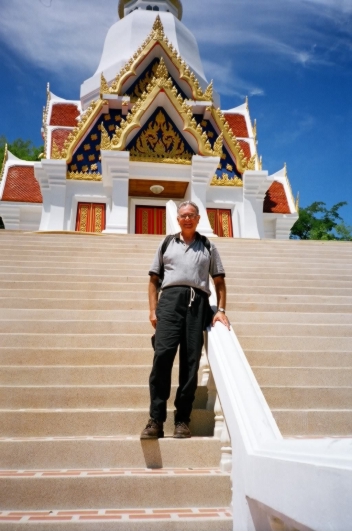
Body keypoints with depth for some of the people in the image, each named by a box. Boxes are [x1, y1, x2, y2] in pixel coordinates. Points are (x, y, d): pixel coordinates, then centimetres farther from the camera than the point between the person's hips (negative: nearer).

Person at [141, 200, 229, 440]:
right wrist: (153, 310, 3)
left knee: (191, 362, -1)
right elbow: (154, 279, 15)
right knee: (163, 354, -15)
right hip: (170, 299, 0)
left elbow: (219, 281, 15)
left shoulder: (208, 247, 19)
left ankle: (182, 420, 6)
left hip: (198, 302, 1)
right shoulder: (166, 245, 19)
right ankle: (156, 420, -10)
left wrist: (221, 310, 2)